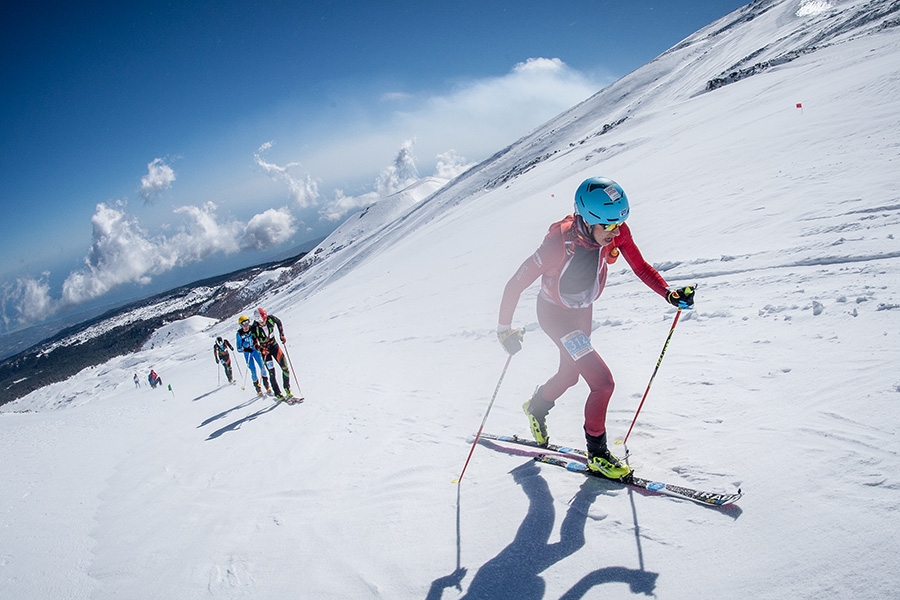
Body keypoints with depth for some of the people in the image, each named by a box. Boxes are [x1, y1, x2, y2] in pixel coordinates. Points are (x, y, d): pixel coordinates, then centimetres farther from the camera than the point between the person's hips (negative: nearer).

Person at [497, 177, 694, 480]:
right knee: (603, 381, -14)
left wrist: (669, 293, -24)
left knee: (569, 374, 26)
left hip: (583, 310, 7)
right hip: (554, 314, -7)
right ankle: (597, 453, 7)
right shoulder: (560, 243, -36)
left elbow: (640, 267, -8)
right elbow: (515, 285, -28)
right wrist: (505, 329, -22)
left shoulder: (617, 232, -20)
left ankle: (537, 406, 57)